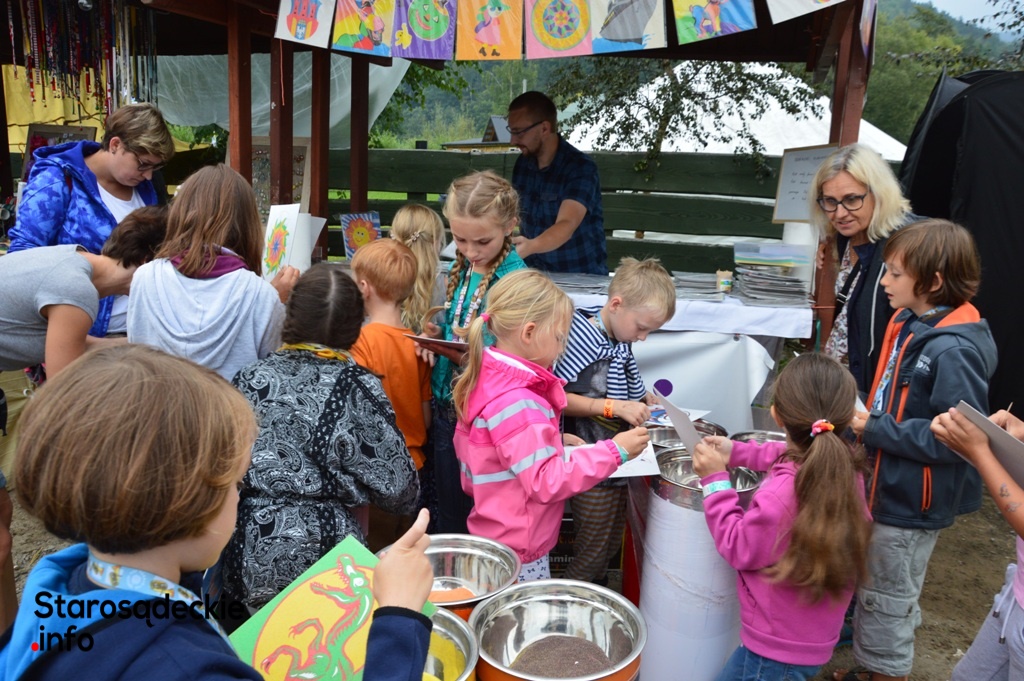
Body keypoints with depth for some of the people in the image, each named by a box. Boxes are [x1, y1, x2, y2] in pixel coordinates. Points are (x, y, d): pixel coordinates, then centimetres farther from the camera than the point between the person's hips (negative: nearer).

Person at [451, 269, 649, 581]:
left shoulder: (486, 381, 3)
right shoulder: (515, 403, -27)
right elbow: (545, 482, -27)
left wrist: (555, 444, 6)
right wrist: (614, 451, -23)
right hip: (518, 555, -9)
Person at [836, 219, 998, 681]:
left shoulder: (953, 351, -27)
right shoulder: (910, 323, 1)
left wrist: (875, 431, -23)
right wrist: (863, 419, 2)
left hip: (912, 503, -9)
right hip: (889, 487, 9)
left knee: (886, 599, 10)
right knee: (874, 590, 25)